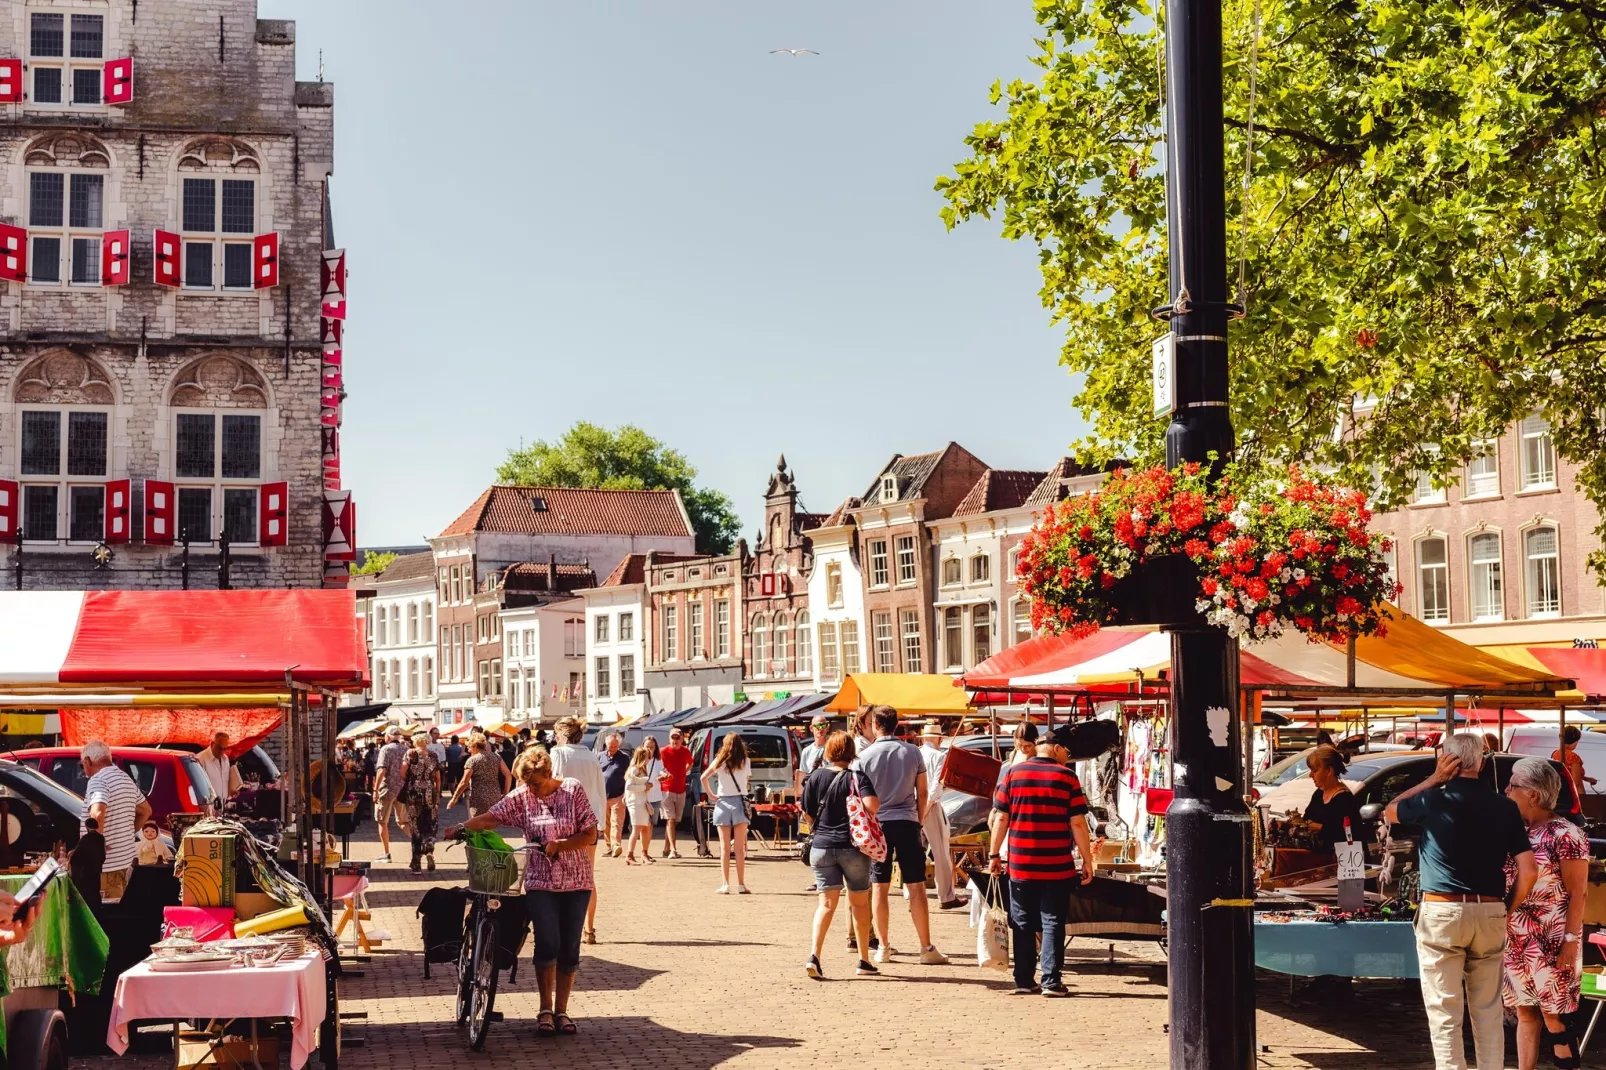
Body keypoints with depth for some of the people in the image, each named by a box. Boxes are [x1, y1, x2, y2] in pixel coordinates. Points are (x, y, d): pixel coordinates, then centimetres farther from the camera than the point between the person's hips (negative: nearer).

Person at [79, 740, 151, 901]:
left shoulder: (98, 780, -15)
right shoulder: (126, 779, 13)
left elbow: (97, 814, -32)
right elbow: (145, 811, 25)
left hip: (107, 863, -9)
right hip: (126, 857, 9)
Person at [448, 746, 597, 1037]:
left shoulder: (573, 789, -4)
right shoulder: (521, 797, 0)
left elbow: (590, 835, -6)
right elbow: (491, 817, -13)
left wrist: (559, 844, -18)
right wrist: (462, 827, -29)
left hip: (576, 882, 0)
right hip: (541, 882, 0)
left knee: (569, 948, 3)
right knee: (547, 944, -12)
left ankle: (561, 1010, 16)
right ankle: (545, 1009, 3)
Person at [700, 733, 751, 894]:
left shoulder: (719, 761, 0)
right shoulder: (745, 762, 2)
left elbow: (704, 777, -11)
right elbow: (746, 781, -2)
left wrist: (710, 795, -2)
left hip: (723, 803, 0)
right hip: (740, 802, 0)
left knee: (725, 847, 3)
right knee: (740, 848, 4)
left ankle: (725, 885, 0)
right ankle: (741, 885, 2)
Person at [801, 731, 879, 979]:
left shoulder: (816, 777, 1)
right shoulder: (857, 778, -6)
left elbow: (808, 814, 5)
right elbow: (872, 805, -21)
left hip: (821, 846, 2)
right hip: (852, 847, -2)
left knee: (827, 902, 2)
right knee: (860, 903, 12)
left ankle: (814, 956, -17)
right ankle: (863, 962, 18)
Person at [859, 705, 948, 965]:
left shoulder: (865, 755, -3)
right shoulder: (912, 751, 2)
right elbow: (922, 793, 5)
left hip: (877, 824, 0)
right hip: (906, 822, 0)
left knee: (879, 888, 7)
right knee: (916, 887, 1)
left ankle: (883, 947, 10)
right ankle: (926, 948, 1)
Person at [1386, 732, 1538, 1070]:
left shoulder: (1434, 800, -7)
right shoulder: (1505, 807, 2)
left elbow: (1390, 812, 14)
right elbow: (1528, 871, -1)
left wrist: (1434, 779, 8)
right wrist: (1508, 911, 11)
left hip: (1442, 913, -3)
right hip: (1490, 915, 3)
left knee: (1445, 1013, 1)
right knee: (1488, 1011, 13)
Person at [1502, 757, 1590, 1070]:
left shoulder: (1565, 835, -10)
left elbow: (1578, 893, -11)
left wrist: (1571, 940, -15)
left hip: (1552, 942, -7)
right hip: (1517, 940, 7)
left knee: (1553, 1016, -4)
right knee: (1525, 1012, 10)